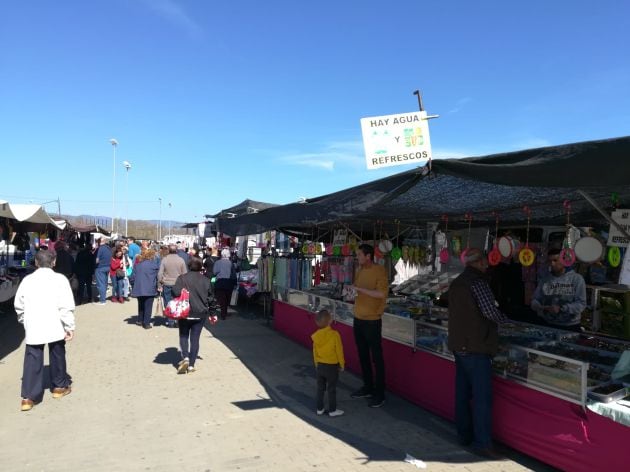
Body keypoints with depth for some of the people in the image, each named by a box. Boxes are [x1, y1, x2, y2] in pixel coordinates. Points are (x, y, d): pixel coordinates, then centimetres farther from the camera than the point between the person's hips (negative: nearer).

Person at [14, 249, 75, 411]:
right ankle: (59, 386, 29)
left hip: (33, 328, 2)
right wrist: (70, 326, -5)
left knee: (32, 360, 5)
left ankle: (28, 396, 1)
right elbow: (66, 306, -12)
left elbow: (18, 305, 11)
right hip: (55, 326, -2)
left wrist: (24, 321, 27)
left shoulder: (27, 280, 4)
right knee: (57, 356, 15)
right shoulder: (60, 279, -7)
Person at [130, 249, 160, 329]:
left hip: (138, 288, 5)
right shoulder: (154, 262, -6)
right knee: (148, 306, 1)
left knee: (141, 305, 20)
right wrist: (158, 286, 9)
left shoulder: (137, 262, 8)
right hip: (150, 288, -5)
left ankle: (140, 320, 28)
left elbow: (133, 275, 9)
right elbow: (158, 275, -3)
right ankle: (146, 323, 1)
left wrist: (133, 286, 17)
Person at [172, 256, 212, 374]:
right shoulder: (205, 280, 0)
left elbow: (176, 292, -17)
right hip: (200, 314, 1)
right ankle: (191, 365, 8)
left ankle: (185, 357, -5)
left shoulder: (182, 278, -6)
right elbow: (210, 298, 3)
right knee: (195, 338, 7)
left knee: (183, 336, 15)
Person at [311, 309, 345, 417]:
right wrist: (342, 364, 2)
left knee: (320, 388, 16)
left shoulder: (316, 335, -6)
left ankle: (320, 409, 26)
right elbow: (339, 351, -12)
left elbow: (315, 351, 4)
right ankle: (332, 410, 20)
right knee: (332, 389, 9)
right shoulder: (334, 334, -21)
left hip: (320, 365, 4)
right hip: (332, 366, -4)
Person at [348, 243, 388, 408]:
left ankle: (380, 394, 11)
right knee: (363, 355, 16)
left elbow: (381, 293, -22)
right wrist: (352, 291, -1)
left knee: (376, 357, 2)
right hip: (358, 319, 8)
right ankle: (368, 387, 30)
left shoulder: (379, 270, -12)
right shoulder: (360, 270, 10)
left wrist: (360, 289, -21)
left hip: (372, 320, -8)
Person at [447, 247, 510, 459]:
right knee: (482, 396, -3)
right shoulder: (477, 281, -15)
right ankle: (482, 443, 2)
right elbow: (490, 312, -19)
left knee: (462, 392, 14)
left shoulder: (456, 282, 13)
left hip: (459, 344, 9)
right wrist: (505, 319, 0)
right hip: (476, 347, -9)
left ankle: (464, 435, 23)